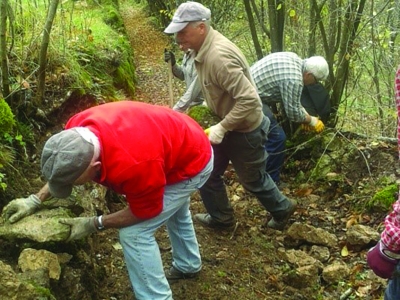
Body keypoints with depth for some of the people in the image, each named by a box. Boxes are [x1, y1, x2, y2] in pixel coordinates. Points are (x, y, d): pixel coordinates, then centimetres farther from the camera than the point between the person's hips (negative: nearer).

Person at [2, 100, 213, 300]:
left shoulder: (133, 165, -46)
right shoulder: (78, 128, -23)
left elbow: (145, 211, -24)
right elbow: (61, 170, 2)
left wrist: (94, 224, -18)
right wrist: (35, 200, -2)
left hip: (192, 165, -8)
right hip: (182, 143, 8)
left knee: (134, 233, -11)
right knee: (174, 210, 32)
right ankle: (188, 265, 57)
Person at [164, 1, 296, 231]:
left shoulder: (218, 56, -34)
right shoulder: (205, 48, -3)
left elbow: (249, 99, -35)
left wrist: (222, 128, -28)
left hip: (244, 130, -9)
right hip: (227, 125, 9)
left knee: (253, 179, 13)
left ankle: (282, 210, 39)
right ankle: (221, 218, 37)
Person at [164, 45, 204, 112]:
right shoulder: (187, 54, 5)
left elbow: (194, 88, -25)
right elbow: (182, 75, 17)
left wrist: (177, 109, -23)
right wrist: (173, 63, -3)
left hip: (202, 105, -9)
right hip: (192, 103, 9)